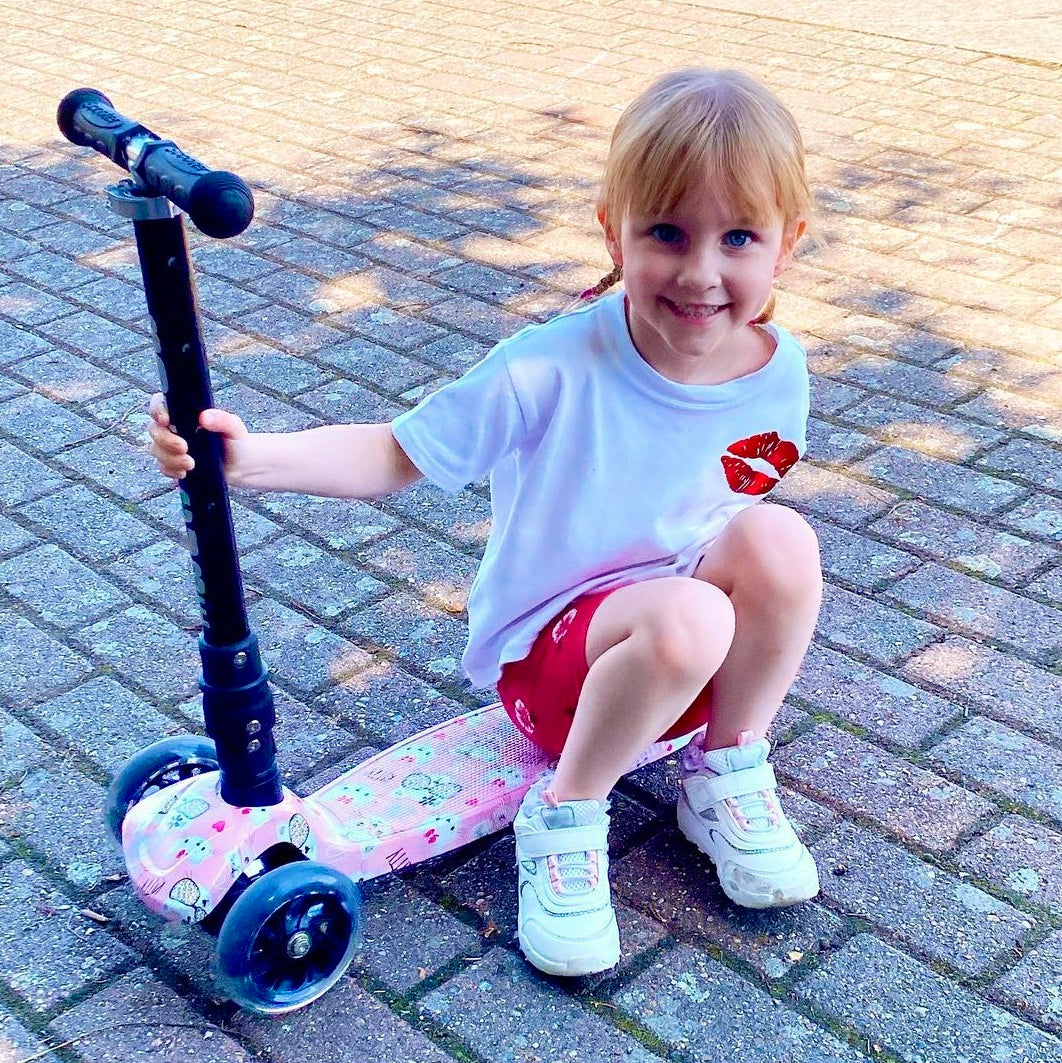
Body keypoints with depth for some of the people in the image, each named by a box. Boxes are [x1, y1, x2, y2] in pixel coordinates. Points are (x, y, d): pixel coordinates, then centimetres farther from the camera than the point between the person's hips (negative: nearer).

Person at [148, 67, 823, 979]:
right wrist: (246, 456, -33)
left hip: (687, 641, 4)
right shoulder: (552, 369, -23)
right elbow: (397, 452, -19)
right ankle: (563, 817, -10)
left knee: (780, 536, -27)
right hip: (548, 647, -4)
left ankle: (727, 775, -3)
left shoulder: (780, 371, -9)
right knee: (687, 618, -37)